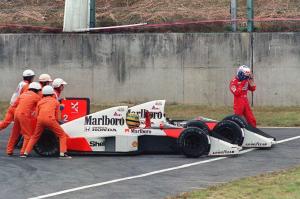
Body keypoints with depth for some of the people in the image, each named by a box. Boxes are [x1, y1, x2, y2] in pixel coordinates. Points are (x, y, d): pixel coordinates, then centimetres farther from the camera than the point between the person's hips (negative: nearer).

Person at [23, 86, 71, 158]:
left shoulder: (40, 102, 26)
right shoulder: (55, 101, 22)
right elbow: (56, 116, 18)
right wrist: (55, 123, 34)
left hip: (40, 119, 3)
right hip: (50, 119, -3)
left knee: (34, 137, 21)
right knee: (62, 135, 9)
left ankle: (26, 153, 13)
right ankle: (62, 153, -5)